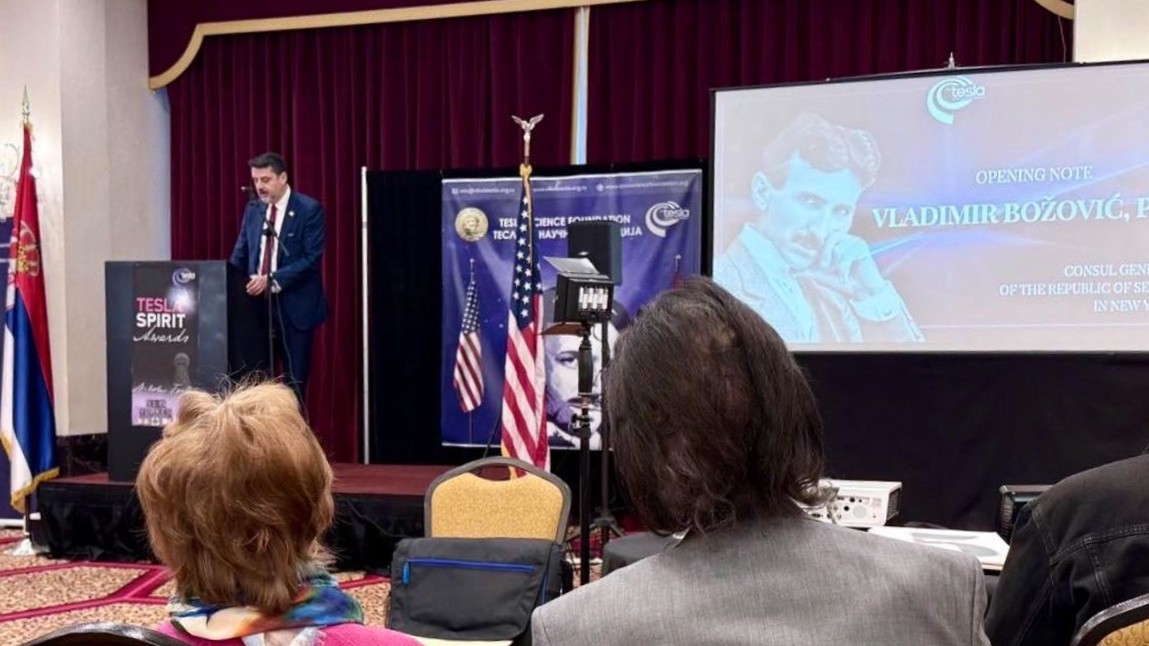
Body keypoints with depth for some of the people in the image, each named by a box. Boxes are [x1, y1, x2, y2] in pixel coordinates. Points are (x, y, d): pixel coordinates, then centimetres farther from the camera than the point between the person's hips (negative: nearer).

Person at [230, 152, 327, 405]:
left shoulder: (309, 209, -8)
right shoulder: (253, 209, 10)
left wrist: (272, 279, -23)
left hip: (293, 306, -5)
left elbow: (311, 259, -15)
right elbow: (240, 255, 13)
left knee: (294, 380, 3)